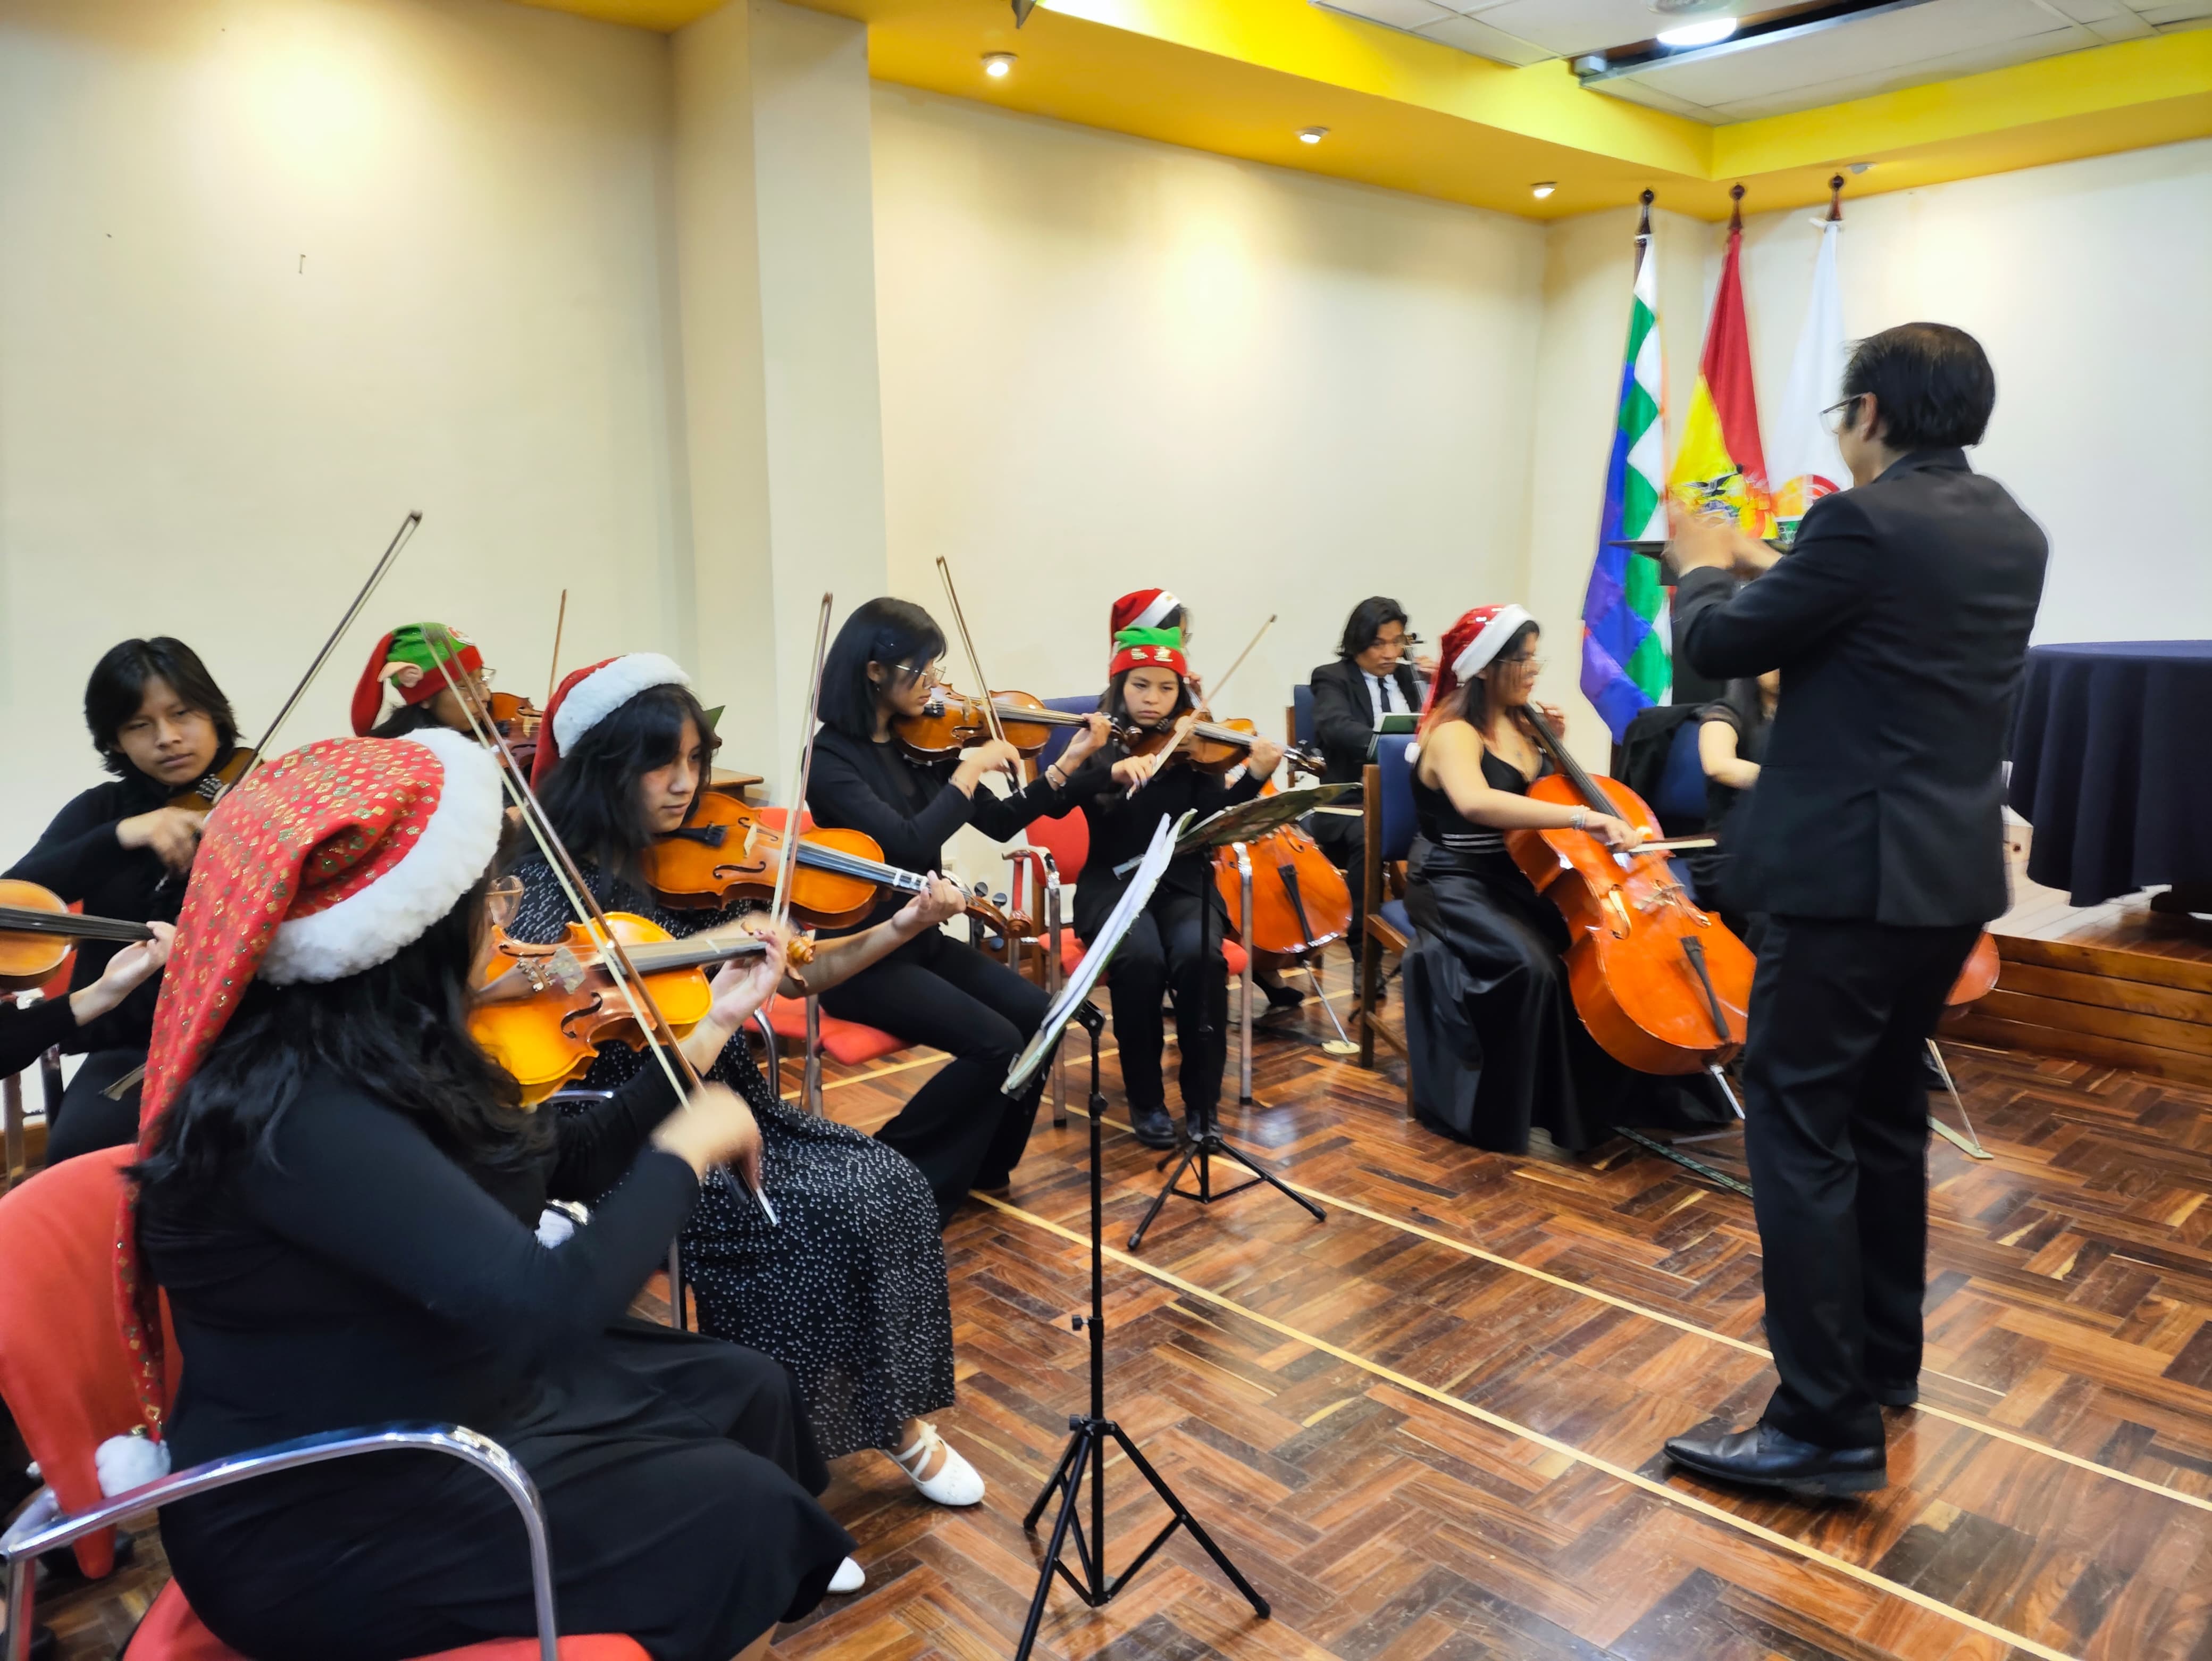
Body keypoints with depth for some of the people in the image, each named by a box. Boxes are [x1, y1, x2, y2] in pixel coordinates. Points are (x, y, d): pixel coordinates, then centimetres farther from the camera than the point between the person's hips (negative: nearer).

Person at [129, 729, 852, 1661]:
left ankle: (776, 1579, 31)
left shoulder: (362, 1052, -4)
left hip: (432, 1402, 9)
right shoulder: (299, 1113, -32)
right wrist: (688, 1146, -23)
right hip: (315, 1524, -8)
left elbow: (559, 1169, 7)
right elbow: (550, 1304, -38)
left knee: (746, 1391, 11)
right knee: (739, 1512, -8)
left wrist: (711, 1030, 7)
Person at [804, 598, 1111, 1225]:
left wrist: (1068, 764, -3)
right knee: (995, 1043, -21)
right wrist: (970, 768, -20)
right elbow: (908, 845, -29)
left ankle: (984, 1163, 8)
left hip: (922, 939, 7)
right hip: (860, 954, -7)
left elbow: (998, 823, 7)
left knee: (1036, 1014, -12)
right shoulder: (829, 757, -16)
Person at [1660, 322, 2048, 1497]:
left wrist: (1703, 570, 13)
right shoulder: (2012, 535, 12)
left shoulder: (1867, 520, -15)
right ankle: (1884, 1361, 33)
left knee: (1798, 1129, -4)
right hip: (1949, 873, 9)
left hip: (1852, 874, -9)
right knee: (1883, 1114, 20)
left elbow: (1720, 646, -8)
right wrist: (1768, 569, 28)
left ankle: (1828, 1426, 0)